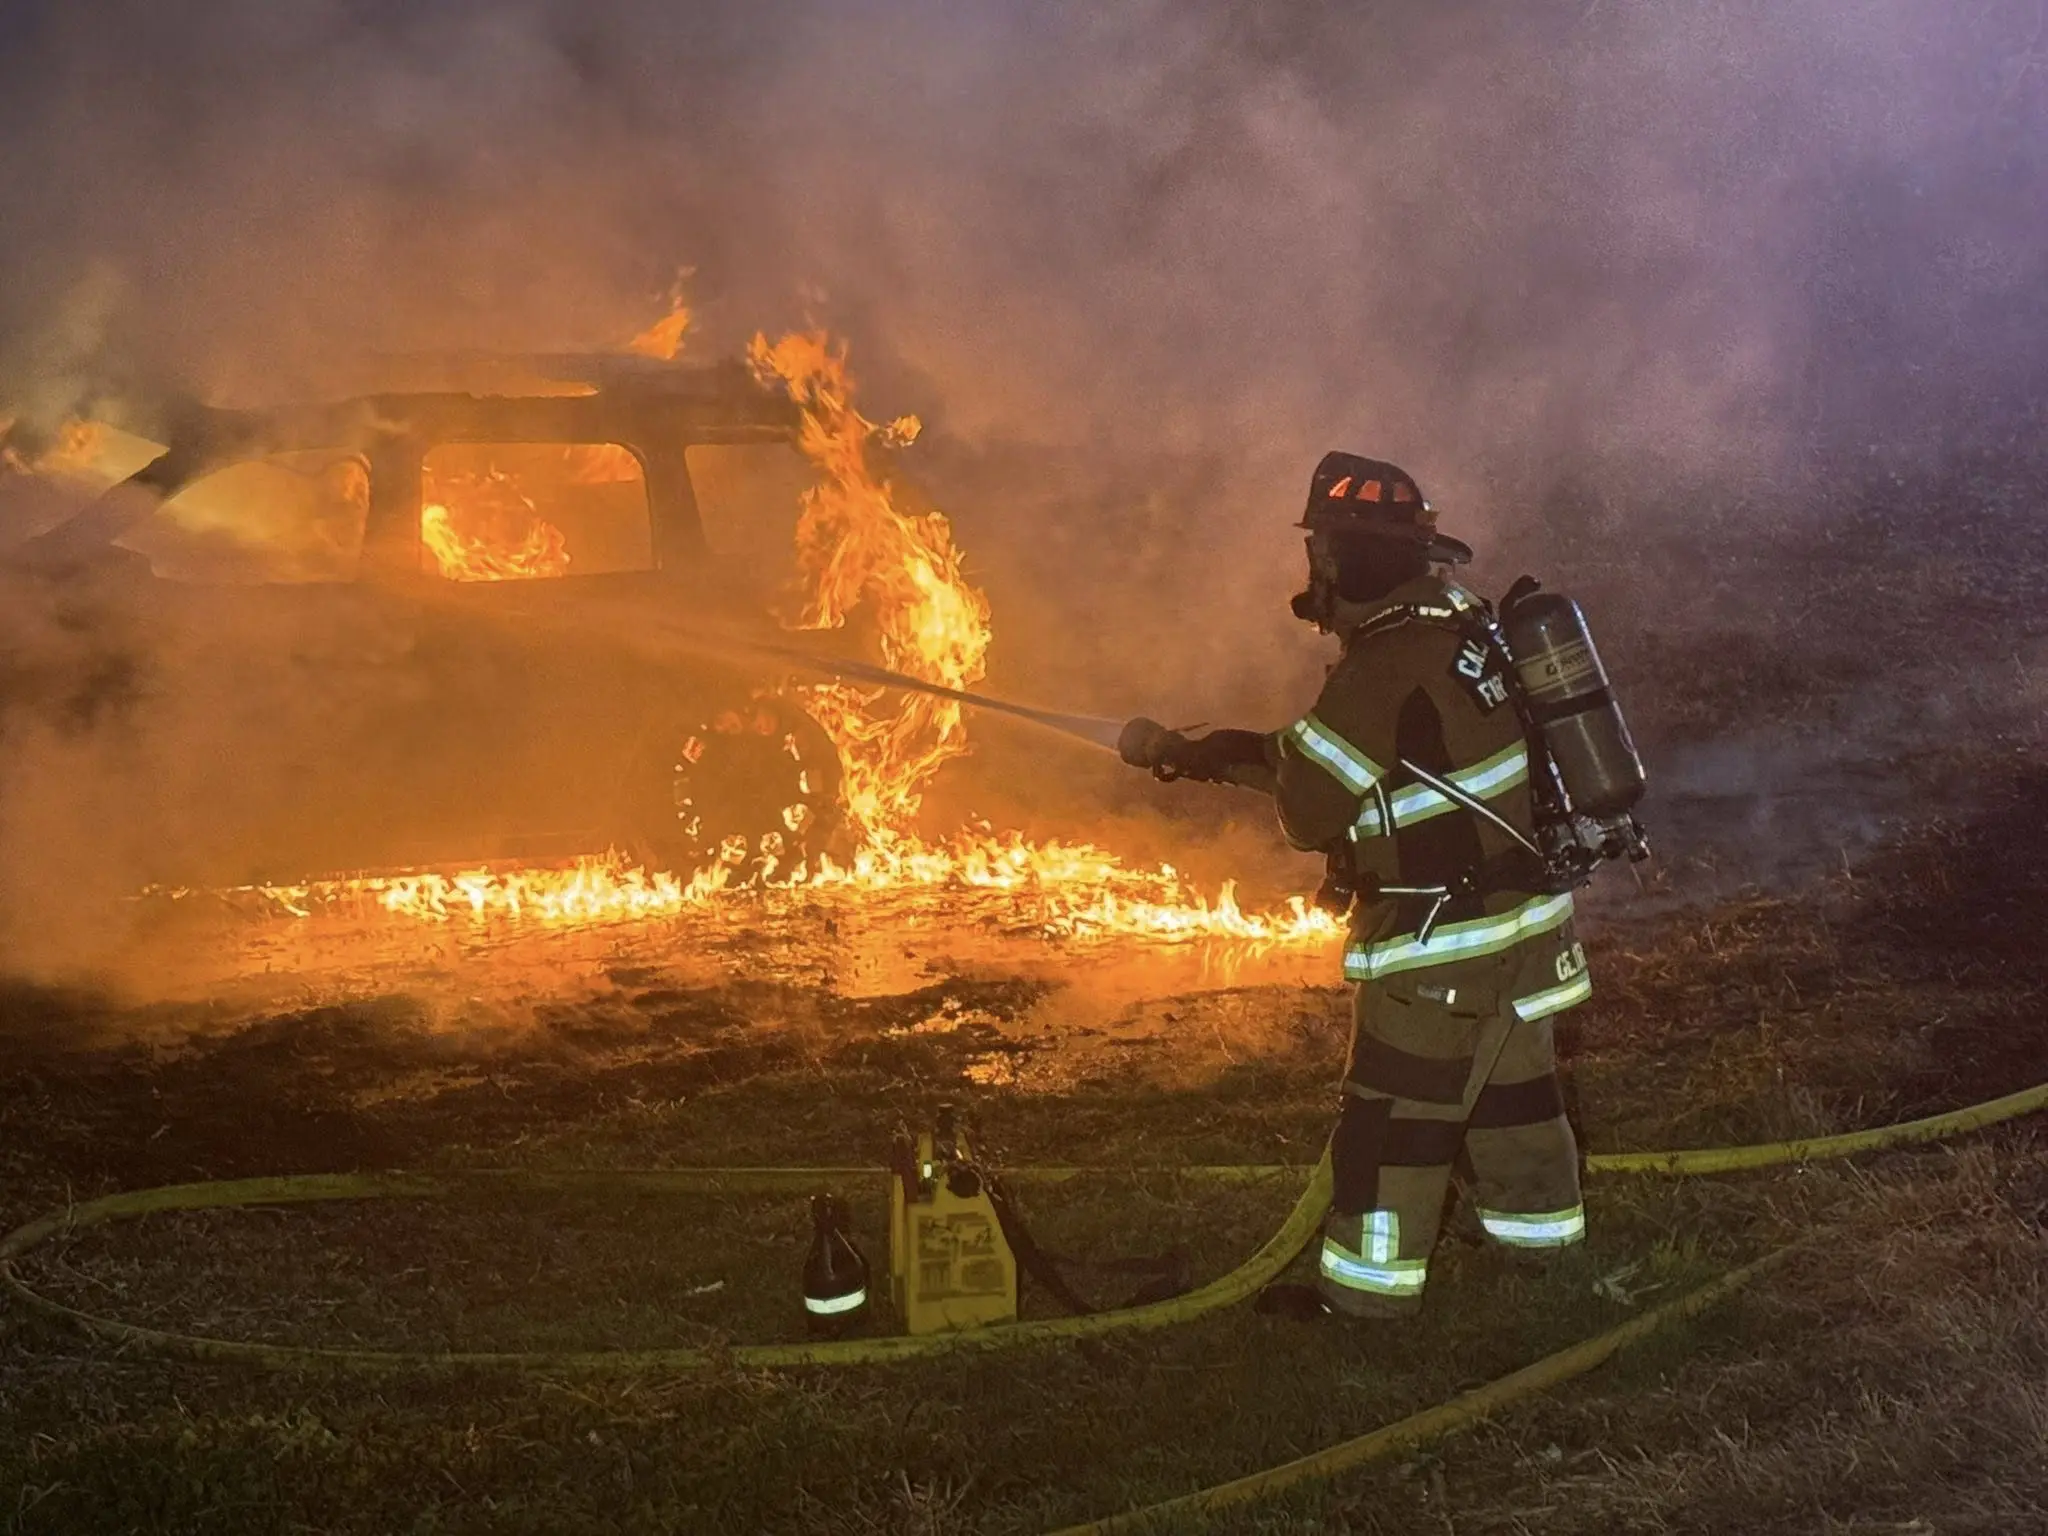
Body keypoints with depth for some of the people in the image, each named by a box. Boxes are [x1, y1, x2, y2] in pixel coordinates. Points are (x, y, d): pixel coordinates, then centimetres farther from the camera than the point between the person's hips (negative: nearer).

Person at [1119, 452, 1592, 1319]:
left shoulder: (1386, 669, -24)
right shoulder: (1462, 629, 7)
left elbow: (1308, 806, -16)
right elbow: (1310, 754, 12)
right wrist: (1185, 753, 12)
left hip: (1445, 939, -9)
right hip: (1522, 921, 9)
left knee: (1395, 1112, 3)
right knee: (1508, 1078, 24)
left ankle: (1368, 1285, 13)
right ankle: (1539, 1226, 41)